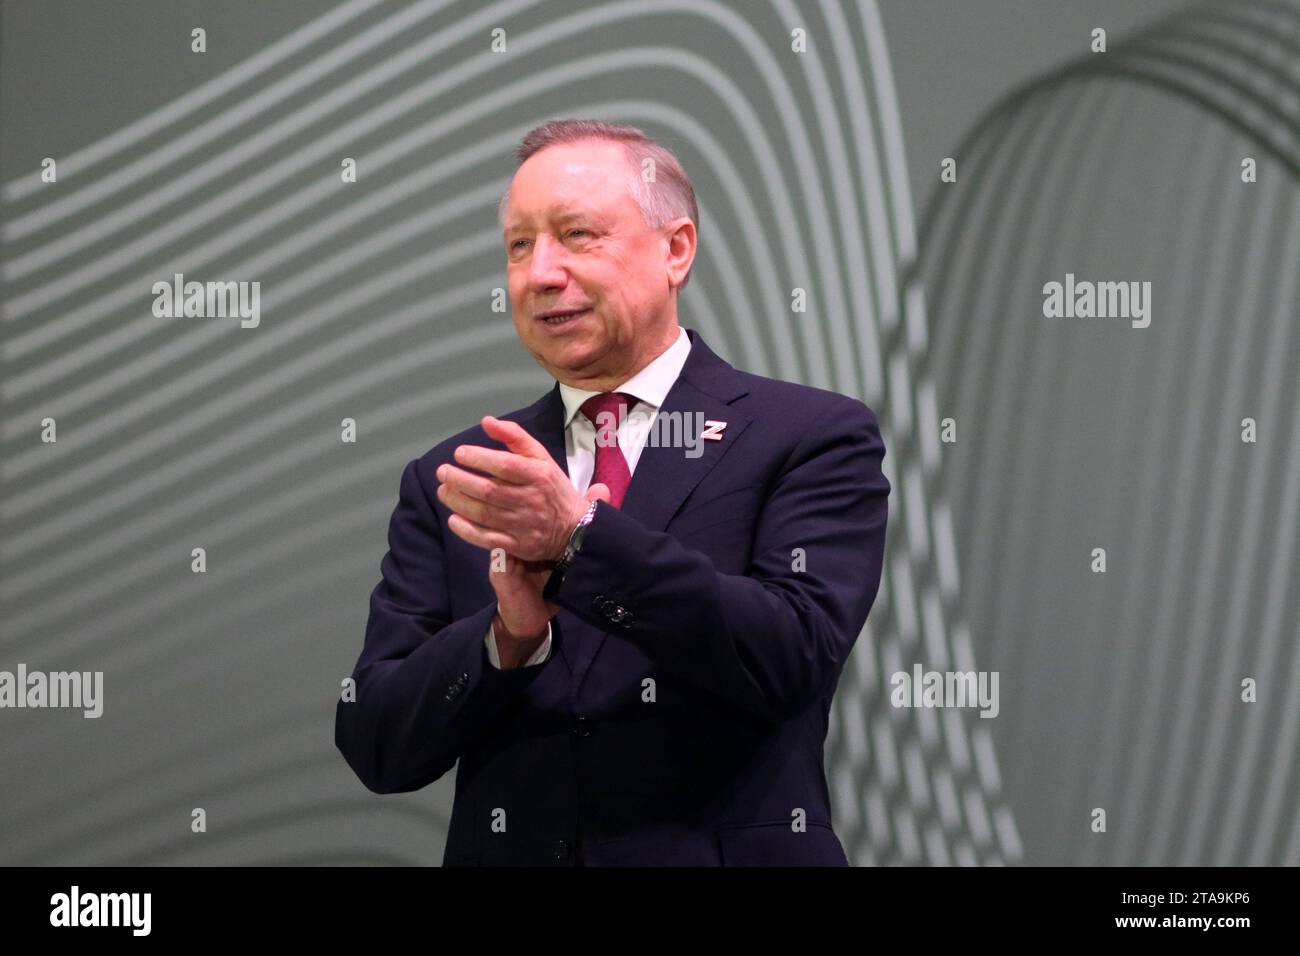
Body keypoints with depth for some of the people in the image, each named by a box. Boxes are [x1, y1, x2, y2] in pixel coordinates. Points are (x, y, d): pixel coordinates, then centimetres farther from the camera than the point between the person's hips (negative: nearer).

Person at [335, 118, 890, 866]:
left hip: (730, 848, -2)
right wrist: (509, 634, -19)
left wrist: (580, 534, -26)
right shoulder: (451, 482, 3)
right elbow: (377, 748, -2)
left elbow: (796, 657, -19)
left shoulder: (814, 440, -5)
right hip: (506, 850, 2)